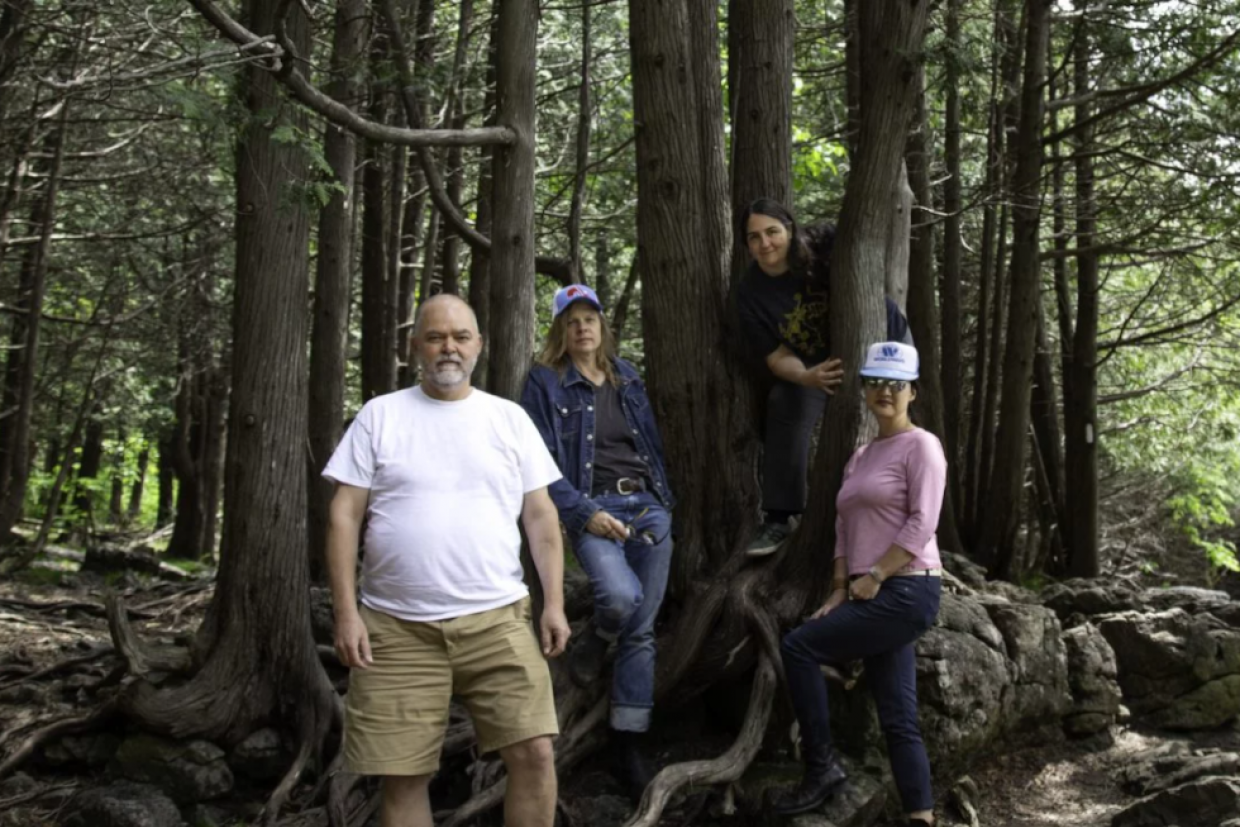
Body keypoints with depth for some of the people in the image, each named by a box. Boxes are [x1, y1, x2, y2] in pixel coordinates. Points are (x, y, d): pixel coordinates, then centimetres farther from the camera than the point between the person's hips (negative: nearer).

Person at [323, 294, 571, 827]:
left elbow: (540, 515, 9)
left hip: (497, 620, 1)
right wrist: (346, 612, -6)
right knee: (402, 775, 4)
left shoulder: (510, 418, 10)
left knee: (533, 752, -7)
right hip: (396, 628, -1)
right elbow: (345, 516, 1)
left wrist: (554, 603, 0)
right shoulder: (380, 415, 5)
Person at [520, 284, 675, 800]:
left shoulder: (627, 378, 15)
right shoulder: (545, 384, 0)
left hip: (648, 506, 5)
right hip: (592, 508, -4)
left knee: (642, 630, 2)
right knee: (621, 595, -32)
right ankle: (594, 641, 6)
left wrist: (665, 500, 11)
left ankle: (629, 748, 10)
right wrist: (584, 514, -16)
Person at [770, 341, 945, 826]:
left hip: (906, 591, -8)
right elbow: (845, 531, 16)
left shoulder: (921, 445, -6)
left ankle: (821, 766, -1)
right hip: (878, 597, 8)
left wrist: (874, 577, -14)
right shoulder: (860, 457, 18)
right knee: (898, 718, 5)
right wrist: (840, 592, 6)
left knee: (799, 646, -12)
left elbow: (921, 526, -15)